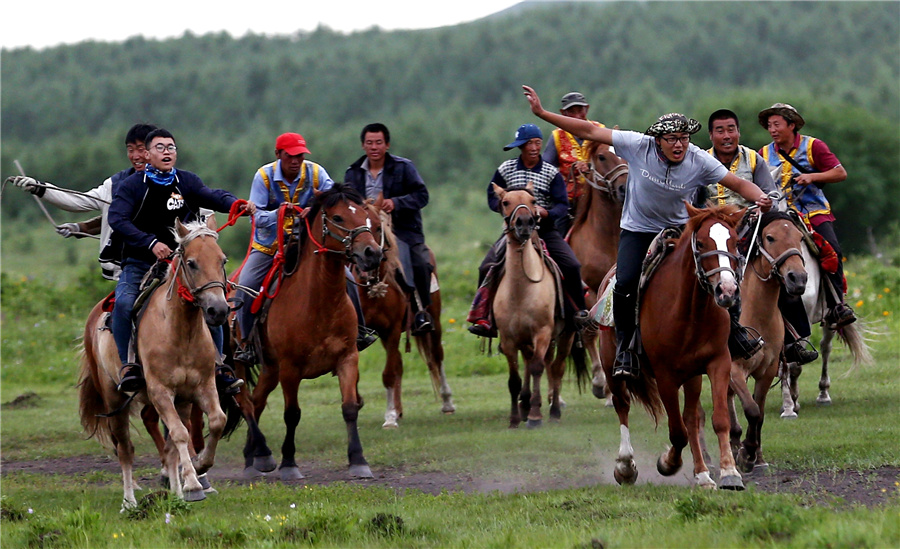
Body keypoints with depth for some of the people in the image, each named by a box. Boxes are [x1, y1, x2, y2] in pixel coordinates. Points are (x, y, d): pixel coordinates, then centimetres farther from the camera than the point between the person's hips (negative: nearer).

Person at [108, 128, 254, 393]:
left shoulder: (187, 182, 8)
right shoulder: (130, 186, -1)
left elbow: (213, 197, -9)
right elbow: (118, 220, -16)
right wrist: (151, 243, -29)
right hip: (139, 264, -3)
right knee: (125, 302, -29)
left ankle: (217, 366, -2)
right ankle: (129, 366, -21)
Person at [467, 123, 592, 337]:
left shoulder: (551, 173, 1)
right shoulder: (505, 169, 3)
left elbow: (562, 205, -5)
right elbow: (493, 198, 5)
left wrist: (547, 212, -26)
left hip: (546, 229, 0)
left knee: (572, 266, -18)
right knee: (487, 268, -17)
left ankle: (579, 312, 2)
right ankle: (484, 318, -6)